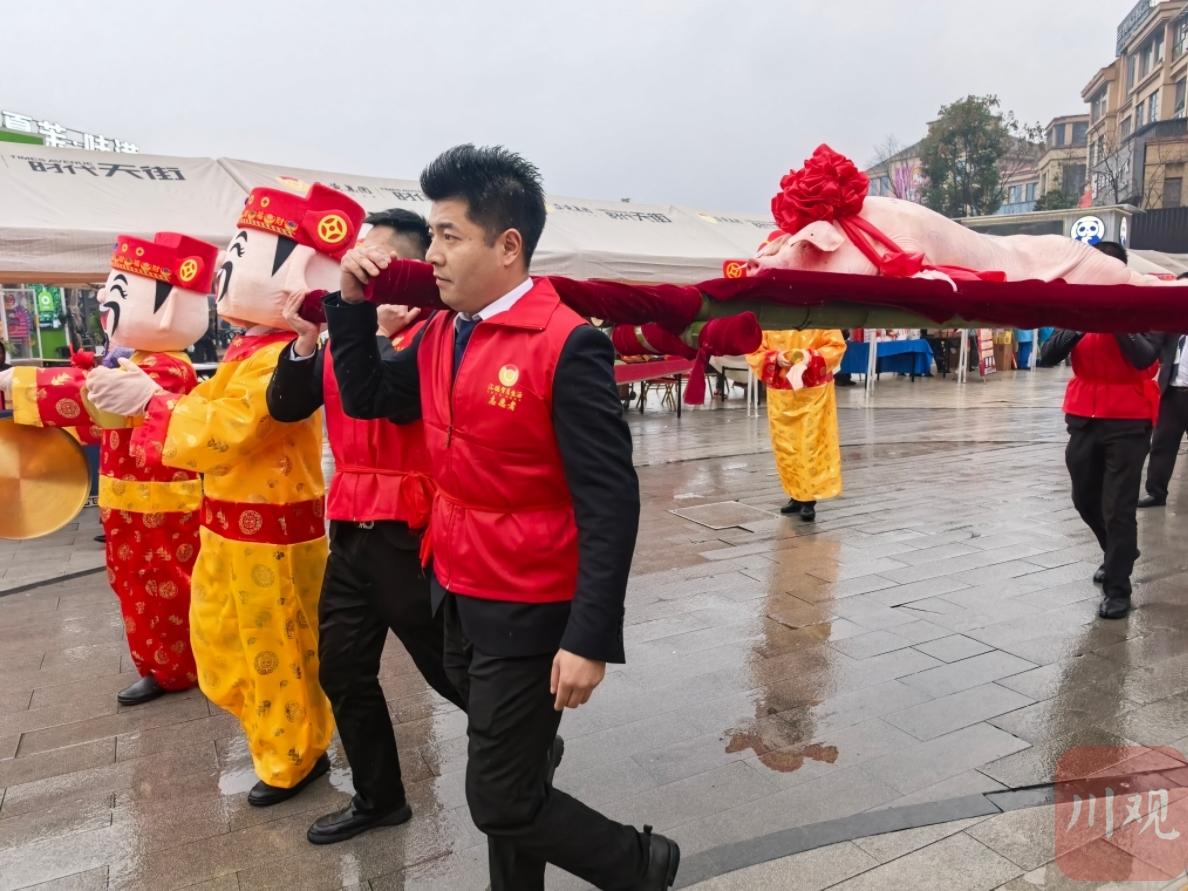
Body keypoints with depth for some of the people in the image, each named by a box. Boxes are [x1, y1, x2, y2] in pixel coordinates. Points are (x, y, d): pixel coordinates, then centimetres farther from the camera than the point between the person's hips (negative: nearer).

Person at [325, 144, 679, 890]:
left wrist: (589, 639, -23)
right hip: (458, 599, 7)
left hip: (529, 615, -7)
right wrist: (354, 303, 3)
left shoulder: (566, 345, -20)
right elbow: (366, 398, 16)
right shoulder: (442, 337, 3)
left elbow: (610, 504, -21)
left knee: (502, 802, 4)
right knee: (506, 777, 22)